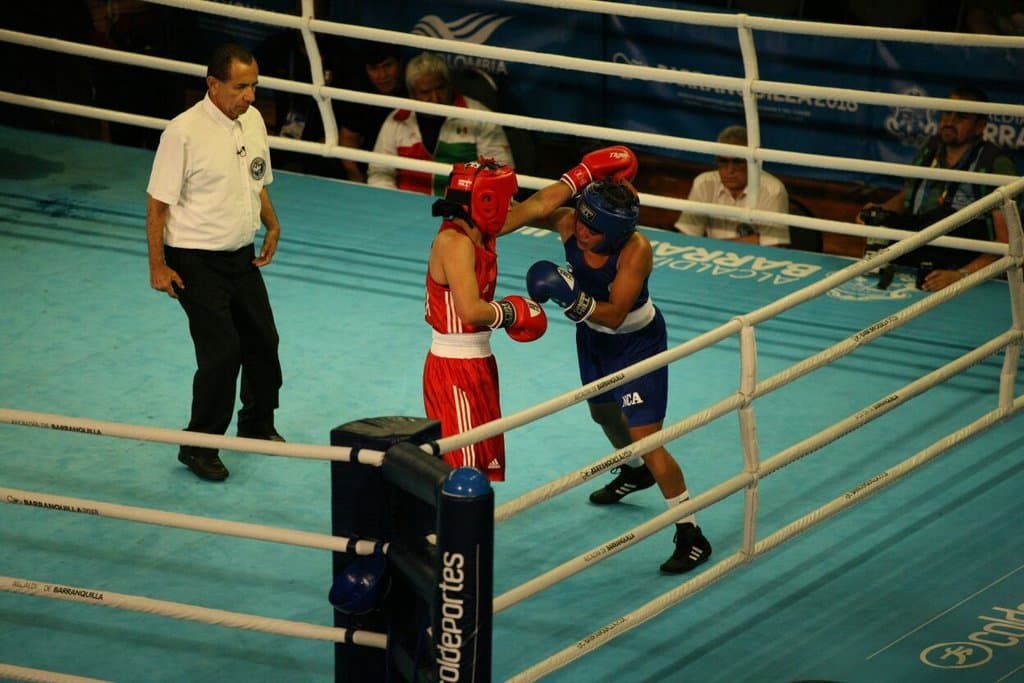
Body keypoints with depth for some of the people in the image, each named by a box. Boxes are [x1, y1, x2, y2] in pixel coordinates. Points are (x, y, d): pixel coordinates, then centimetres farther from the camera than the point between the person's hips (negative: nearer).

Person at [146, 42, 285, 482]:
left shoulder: (253, 120, 1)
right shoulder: (184, 132, -20)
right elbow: (157, 203, -16)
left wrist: (272, 226, 11)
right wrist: (158, 266, -16)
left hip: (242, 256, 7)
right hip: (196, 261, -7)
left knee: (262, 341, 17)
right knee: (221, 352, -11)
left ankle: (257, 426, 40)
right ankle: (198, 447, 6)